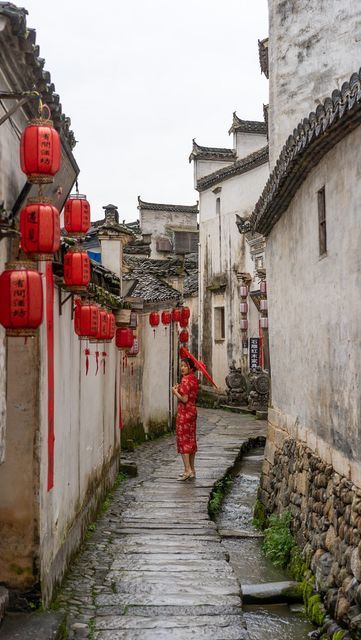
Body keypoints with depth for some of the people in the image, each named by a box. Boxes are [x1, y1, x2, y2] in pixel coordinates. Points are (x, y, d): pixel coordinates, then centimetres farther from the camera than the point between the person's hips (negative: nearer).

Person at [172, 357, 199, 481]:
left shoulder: (185, 379, -17)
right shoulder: (194, 379, 11)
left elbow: (184, 399, -21)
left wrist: (175, 391, -7)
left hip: (184, 412, -9)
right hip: (193, 410, 9)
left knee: (183, 439, -4)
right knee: (191, 440, 13)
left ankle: (188, 470, -7)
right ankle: (192, 470, 20)